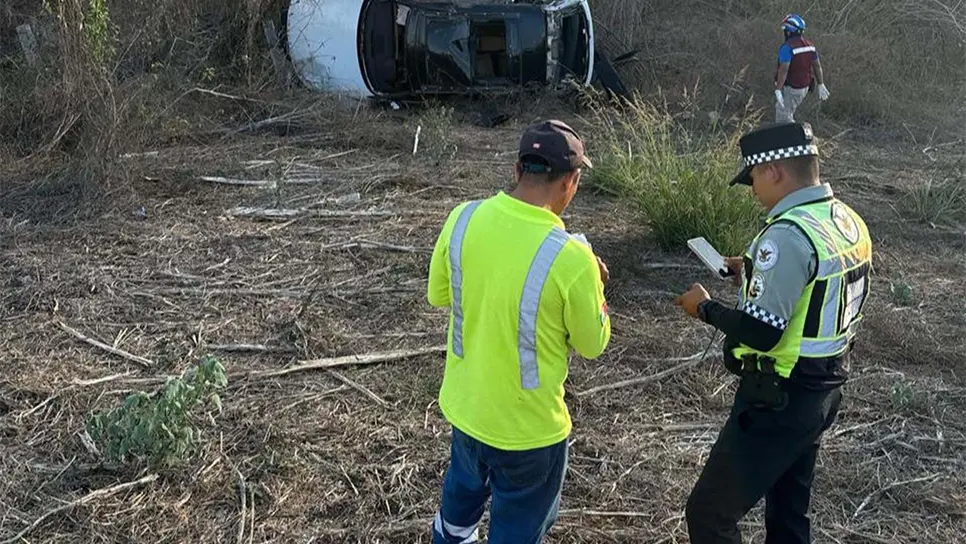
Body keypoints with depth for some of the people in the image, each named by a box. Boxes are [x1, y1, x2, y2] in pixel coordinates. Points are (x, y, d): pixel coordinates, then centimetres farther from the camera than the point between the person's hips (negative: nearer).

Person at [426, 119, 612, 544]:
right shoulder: (571, 257, -27)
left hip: (464, 405, 5)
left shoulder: (462, 219, -12)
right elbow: (592, 345, -10)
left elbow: (437, 296, 5)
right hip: (526, 426, -5)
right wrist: (594, 287, 6)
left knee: (461, 497, 33)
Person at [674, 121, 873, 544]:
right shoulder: (849, 221, 4)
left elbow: (759, 333, -27)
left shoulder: (789, 234, -25)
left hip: (779, 398, -10)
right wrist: (755, 273, 12)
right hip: (826, 388, 10)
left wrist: (705, 308, -11)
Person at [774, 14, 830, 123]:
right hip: (805, 87, 8)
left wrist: (777, 90, -28)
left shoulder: (787, 47, -21)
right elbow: (817, 66, 7)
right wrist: (821, 85, 13)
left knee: (783, 119, 2)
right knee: (788, 113, 24)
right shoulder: (809, 45, 3)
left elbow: (783, 70, -27)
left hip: (790, 89, -8)